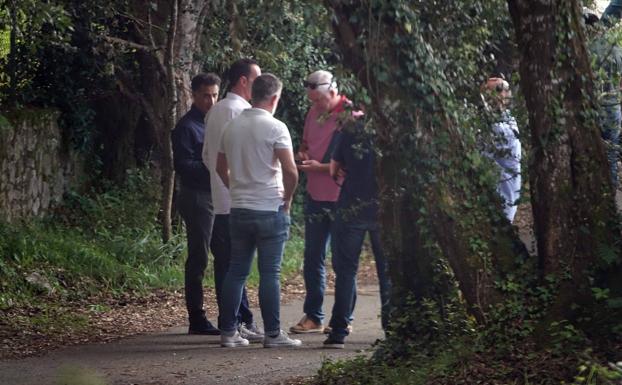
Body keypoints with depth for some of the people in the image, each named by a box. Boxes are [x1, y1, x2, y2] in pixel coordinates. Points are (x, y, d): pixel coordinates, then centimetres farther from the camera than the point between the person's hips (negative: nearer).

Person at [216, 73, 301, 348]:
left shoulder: (232, 127, 8)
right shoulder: (275, 128, -11)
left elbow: (221, 168, 17)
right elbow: (290, 171, -17)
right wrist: (287, 199, -2)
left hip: (239, 209, 6)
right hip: (270, 209, -5)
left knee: (236, 271, 10)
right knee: (270, 274, -1)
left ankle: (228, 332, 11)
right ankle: (272, 334, 2)